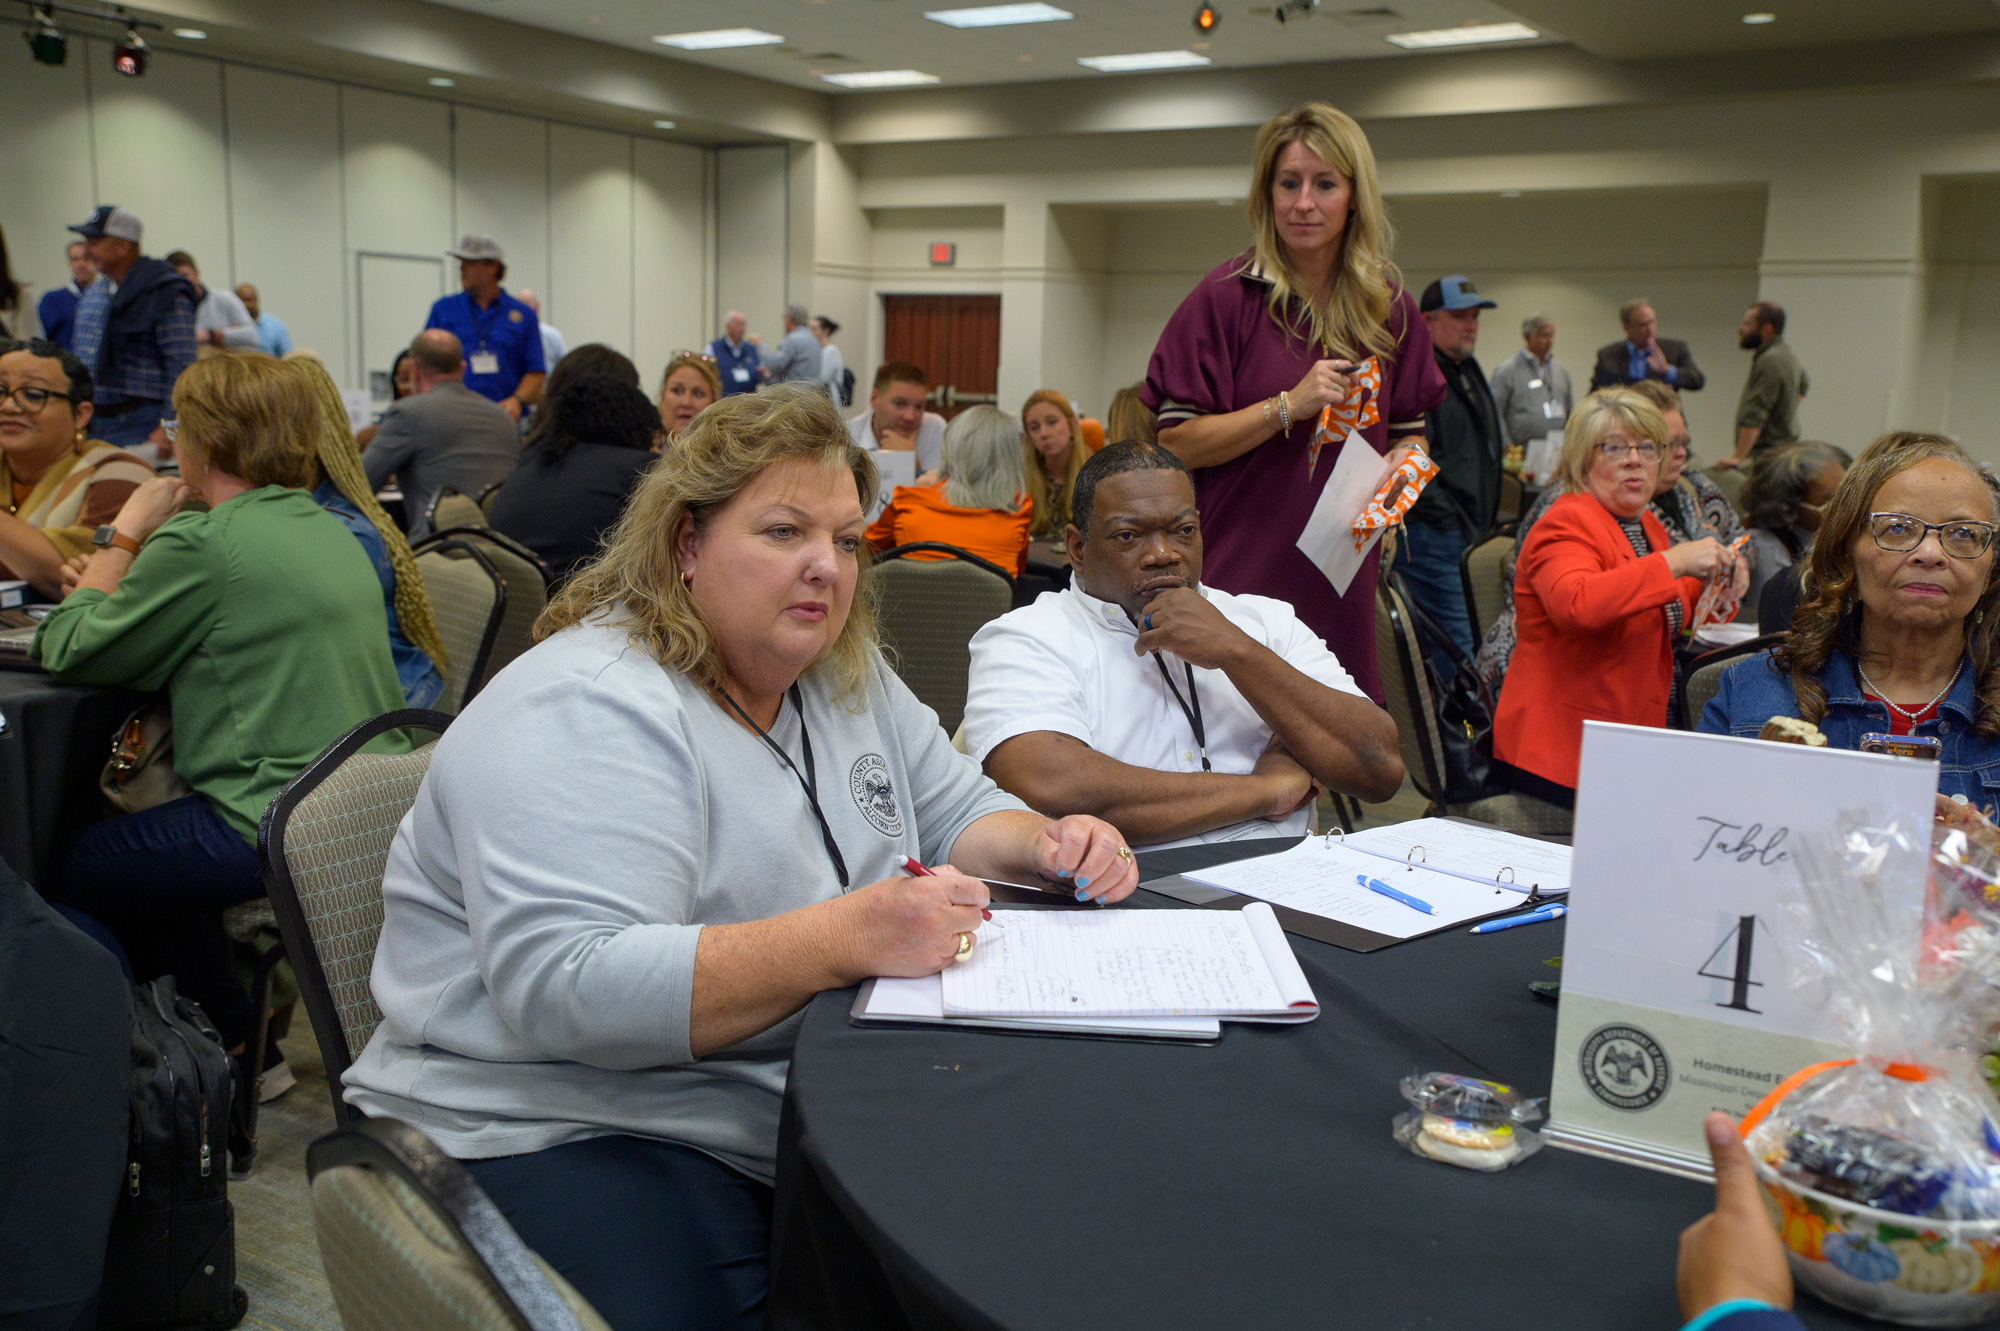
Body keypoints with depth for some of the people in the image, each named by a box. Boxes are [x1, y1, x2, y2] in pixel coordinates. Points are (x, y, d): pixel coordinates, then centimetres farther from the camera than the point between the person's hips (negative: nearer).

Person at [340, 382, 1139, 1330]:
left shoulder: (849, 679, 9)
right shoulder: (585, 710, -18)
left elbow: (957, 811, 19)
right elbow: (565, 988, -28)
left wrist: (1049, 845, -5)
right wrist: (846, 939, -34)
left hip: (808, 1114, 7)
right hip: (563, 1138, -6)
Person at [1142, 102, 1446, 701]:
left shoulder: (1388, 308, 9)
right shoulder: (1228, 296, -5)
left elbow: (1408, 432, 19)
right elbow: (1175, 442, -9)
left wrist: (1405, 459, -3)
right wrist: (1289, 407, -17)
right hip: (1240, 578, -4)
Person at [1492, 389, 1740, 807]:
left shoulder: (1645, 523, 16)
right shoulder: (1567, 523, -12)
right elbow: (1574, 604, -34)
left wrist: (1706, 583, 16)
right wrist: (1673, 561, -30)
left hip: (1639, 733, 9)